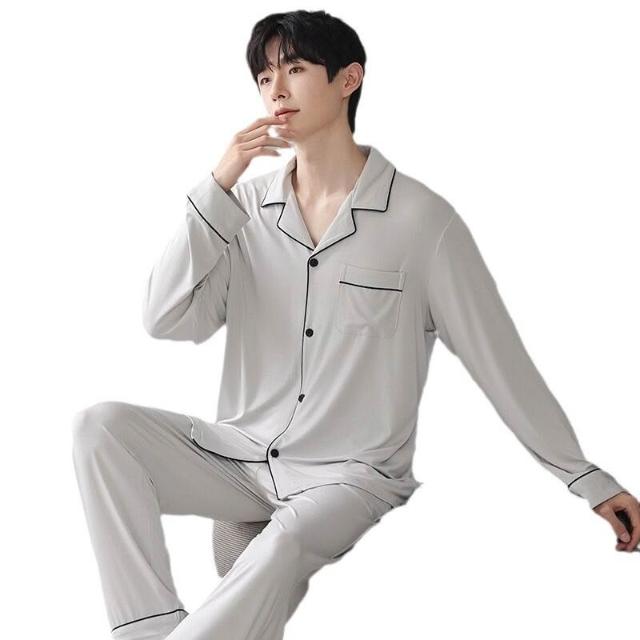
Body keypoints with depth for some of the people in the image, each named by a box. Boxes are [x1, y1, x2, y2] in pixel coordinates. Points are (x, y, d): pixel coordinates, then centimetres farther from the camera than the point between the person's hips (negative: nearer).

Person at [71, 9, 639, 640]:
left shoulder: (421, 219, -7)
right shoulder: (247, 205, 4)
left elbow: (499, 357, -2)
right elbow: (167, 321, -5)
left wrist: (588, 479, -1)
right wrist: (219, 185, -12)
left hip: (351, 473, -4)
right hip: (243, 453, 5)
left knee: (288, 539, -37)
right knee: (102, 426, -18)